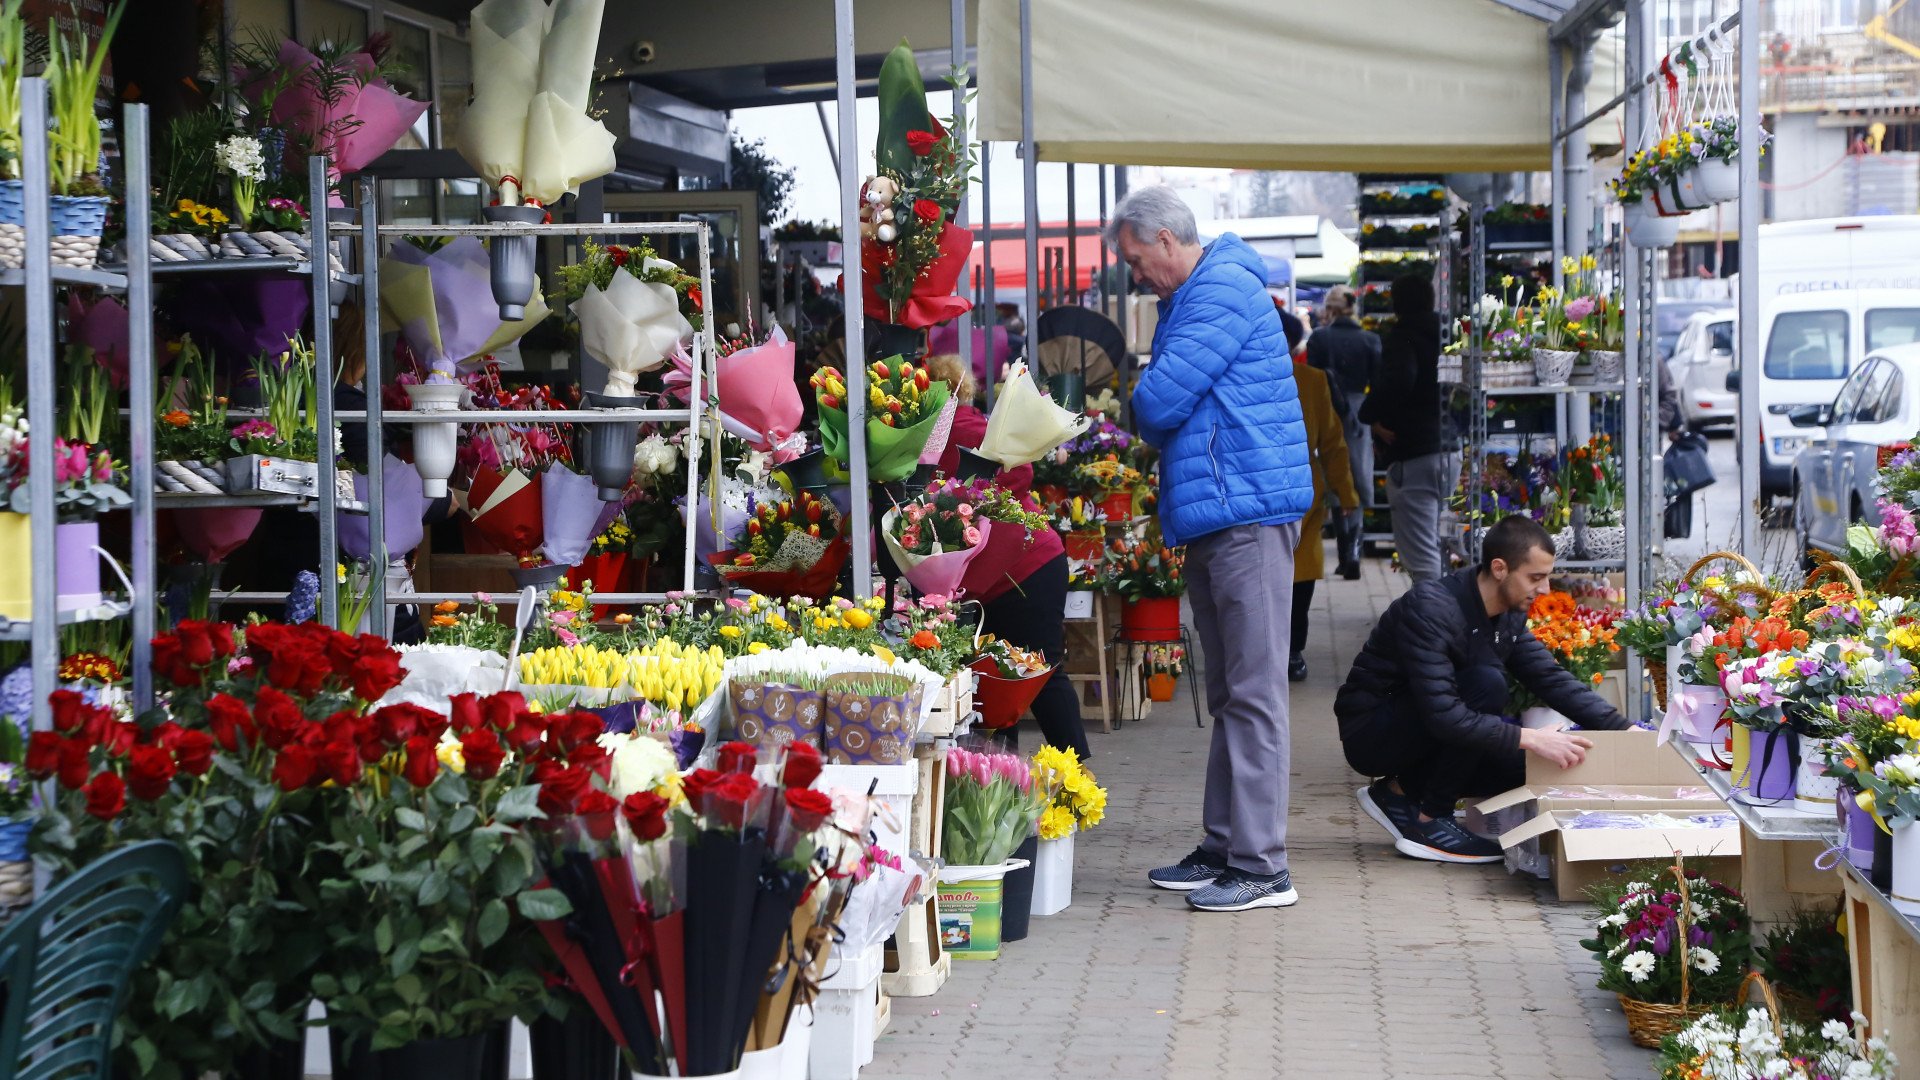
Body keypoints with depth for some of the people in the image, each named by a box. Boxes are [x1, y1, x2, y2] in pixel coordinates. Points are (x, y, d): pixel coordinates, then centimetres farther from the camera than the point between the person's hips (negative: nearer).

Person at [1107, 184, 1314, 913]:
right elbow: (1159, 410, 25)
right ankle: (1225, 847, 20)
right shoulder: (1193, 299, 22)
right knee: (1228, 695, 14)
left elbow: (1158, 401, -17)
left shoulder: (1223, 290, -12)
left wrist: (1139, 414, 4)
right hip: (1212, 517, 11)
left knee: (1253, 693, -9)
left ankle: (1261, 867, -8)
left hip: (1247, 514, -11)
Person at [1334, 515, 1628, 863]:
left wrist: (1623, 729, -7)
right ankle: (1429, 821, -16)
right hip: (1370, 734, -8)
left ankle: (1401, 792, 8)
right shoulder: (1431, 609, -27)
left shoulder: (1509, 615, 0)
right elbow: (1442, 715, -34)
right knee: (1487, 684, -28)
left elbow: (1555, 681, 4)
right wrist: (1529, 738, -38)